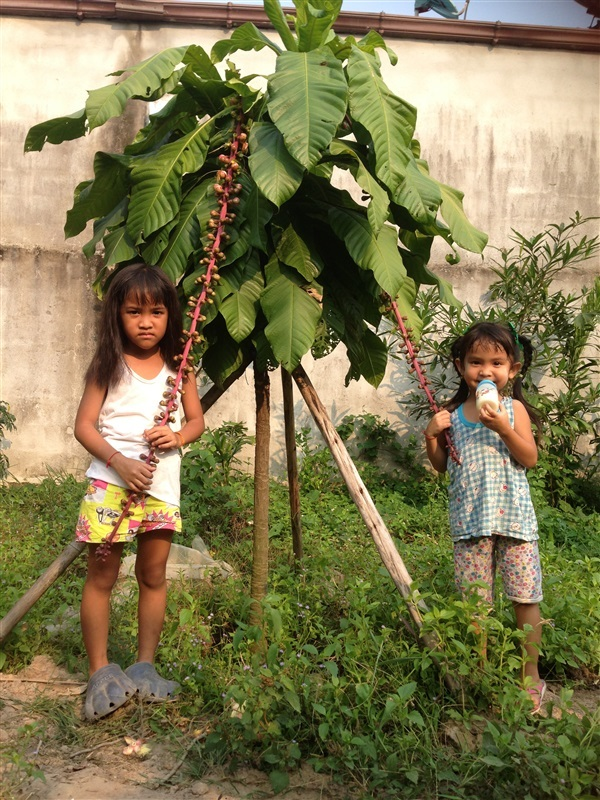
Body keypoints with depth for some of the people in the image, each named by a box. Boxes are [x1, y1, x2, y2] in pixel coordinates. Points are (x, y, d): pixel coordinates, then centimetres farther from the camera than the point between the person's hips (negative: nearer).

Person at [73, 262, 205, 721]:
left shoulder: (178, 369, 5)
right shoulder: (109, 367, -3)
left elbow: (197, 419, 12)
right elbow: (84, 426, -5)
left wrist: (179, 436, -11)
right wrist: (119, 462, -20)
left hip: (162, 487, 3)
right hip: (111, 483, -3)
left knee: (154, 575, 9)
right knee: (101, 576, 2)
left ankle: (145, 666, 23)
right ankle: (101, 671, 15)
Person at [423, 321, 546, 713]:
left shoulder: (513, 409, -1)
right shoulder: (452, 414, 5)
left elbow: (530, 459, -8)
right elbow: (441, 464, 13)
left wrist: (503, 428, -20)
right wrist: (432, 436, -5)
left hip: (513, 516, -2)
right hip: (470, 520, 2)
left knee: (526, 597, 4)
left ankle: (530, 675, 22)